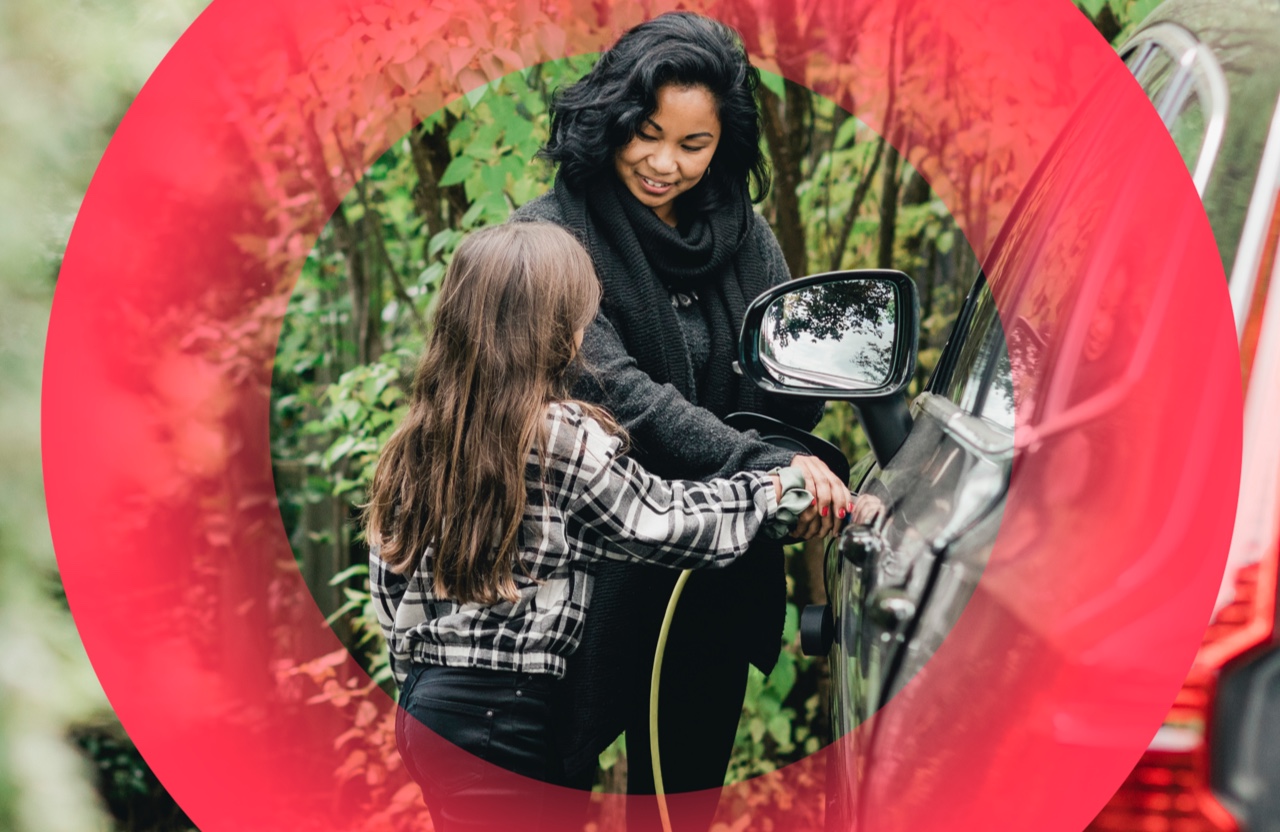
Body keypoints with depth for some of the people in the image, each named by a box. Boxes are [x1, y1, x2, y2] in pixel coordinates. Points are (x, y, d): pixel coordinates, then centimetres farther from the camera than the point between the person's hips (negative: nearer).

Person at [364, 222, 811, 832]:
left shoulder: (416, 442, 6)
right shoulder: (568, 439, -13)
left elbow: (389, 586, 11)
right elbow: (668, 523, -4)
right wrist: (780, 487, 9)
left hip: (421, 707, 7)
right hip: (504, 716, -7)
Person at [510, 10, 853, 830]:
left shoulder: (743, 234, 6)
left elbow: (793, 393, 6)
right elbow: (620, 392, -22)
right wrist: (766, 464, -31)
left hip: (718, 577, 5)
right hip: (596, 570, -5)